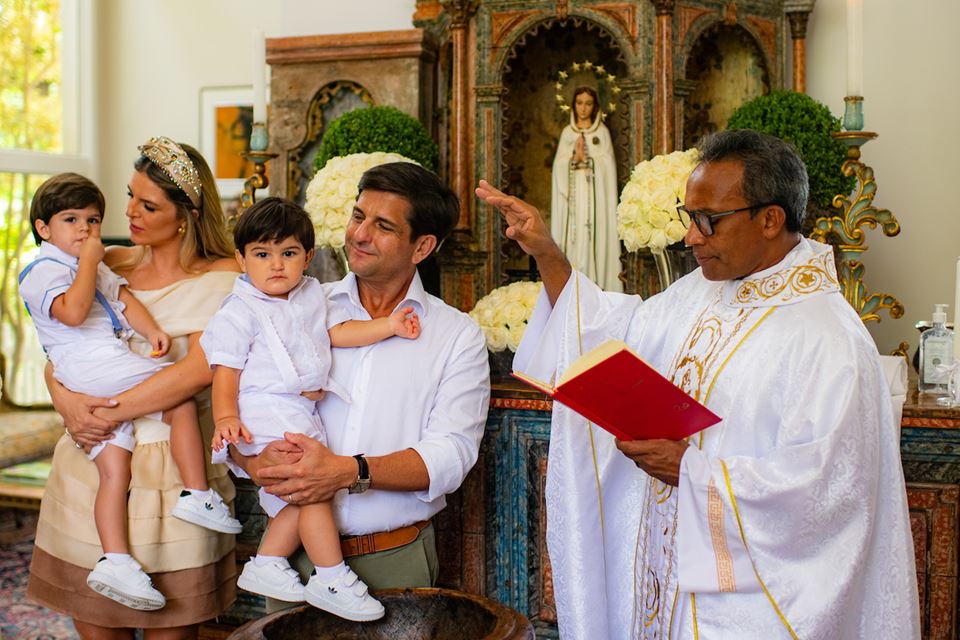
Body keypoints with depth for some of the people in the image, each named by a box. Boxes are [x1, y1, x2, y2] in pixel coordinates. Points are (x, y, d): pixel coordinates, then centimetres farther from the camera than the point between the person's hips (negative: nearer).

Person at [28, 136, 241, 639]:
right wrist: (67, 402, -9)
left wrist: (113, 410, -15)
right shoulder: (109, 265, 12)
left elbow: (200, 369, -14)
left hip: (169, 470, -4)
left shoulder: (221, 277, -2)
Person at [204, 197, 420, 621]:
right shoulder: (239, 312, -6)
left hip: (302, 415, 8)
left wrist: (388, 326, 4)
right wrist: (226, 417, -24)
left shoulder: (311, 296, 15)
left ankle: (266, 565, 24)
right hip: (264, 418, -8)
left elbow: (338, 331, 14)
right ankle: (331, 579, -3)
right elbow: (226, 369, -10)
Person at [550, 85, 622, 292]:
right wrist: (574, 158, -12)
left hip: (595, 193, -2)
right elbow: (559, 164, 4)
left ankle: (596, 281, -6)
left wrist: (586, 158, -10)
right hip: (572, 193, 2)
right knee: (573, 234, -3)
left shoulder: (602, 131, 6)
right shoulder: (567, 132, 12)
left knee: (594, 234, -8)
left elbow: (607, 163, -2)